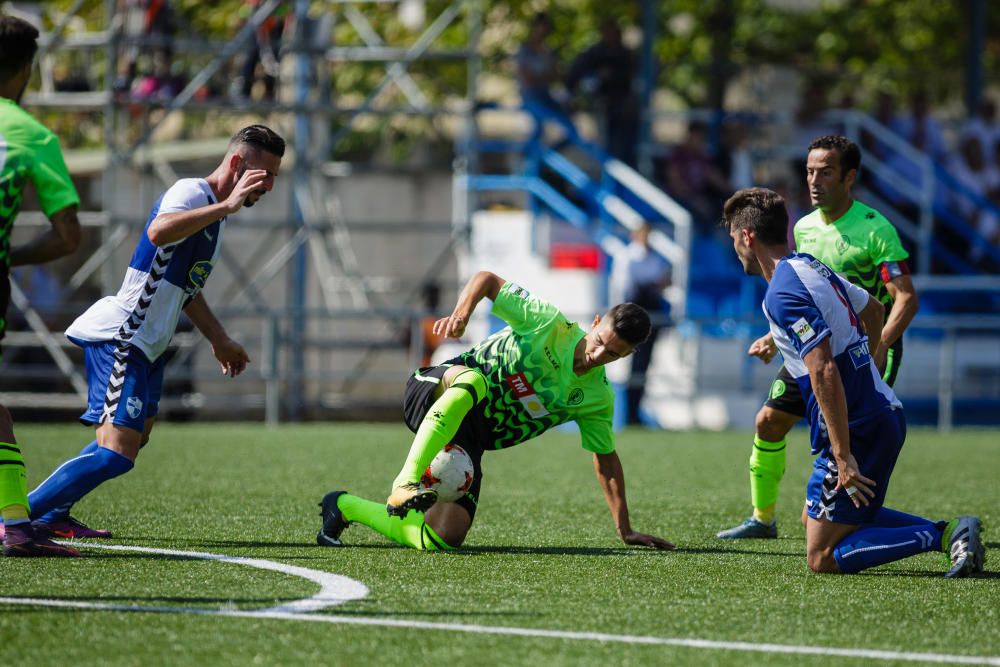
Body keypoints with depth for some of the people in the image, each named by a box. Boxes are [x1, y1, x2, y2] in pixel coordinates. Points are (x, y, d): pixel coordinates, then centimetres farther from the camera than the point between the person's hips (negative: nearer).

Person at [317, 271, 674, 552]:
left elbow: (606, 459, 16)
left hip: (468, 443, 5)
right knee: (473, 379, -42)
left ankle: (345, 506, 11)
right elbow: (487, 279, -2)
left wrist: (625, 530, 13)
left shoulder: (598, 398, 4)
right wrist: (463, 310, -23)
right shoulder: (549, 322, -9)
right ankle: (407, 482, -50)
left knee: (440, 540, -14)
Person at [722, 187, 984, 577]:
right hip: (884, 410, 10)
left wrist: (843, 455, -25)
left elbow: (824, 371, -25)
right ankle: (947, 532, 12)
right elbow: (873, 310, 31)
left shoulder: (782, 293, -17)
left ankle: (944, 537, -14)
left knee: (822, 558, -4)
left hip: (858, 429, -10)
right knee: (814, 519, 24)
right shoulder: (812, 266, 13)